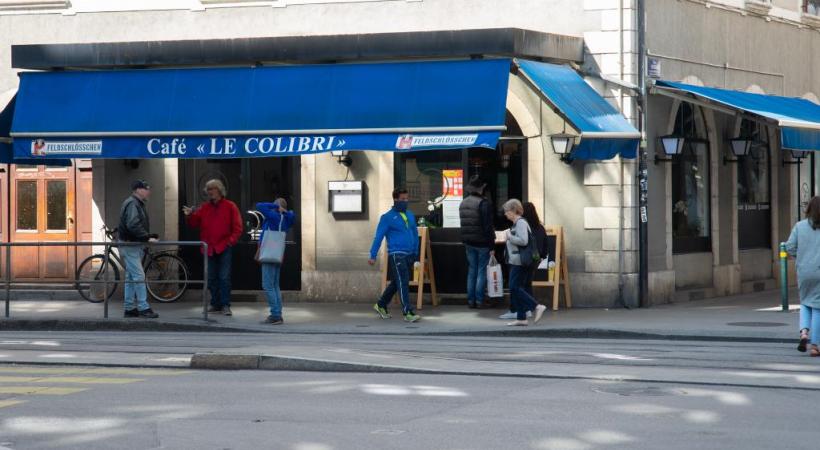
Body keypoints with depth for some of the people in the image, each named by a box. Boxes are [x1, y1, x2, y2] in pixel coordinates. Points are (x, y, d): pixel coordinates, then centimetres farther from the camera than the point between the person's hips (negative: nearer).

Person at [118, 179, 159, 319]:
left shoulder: (138, 204, 17)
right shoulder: (132, 204, -16)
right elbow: (133, 225, -26)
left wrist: (149, 237, 9)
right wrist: (147, 238, -26)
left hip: (135, 245, 11)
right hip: (129, 245, -11)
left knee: (131, 278, 12)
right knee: (139, 276, -13)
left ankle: (129, 308, 16)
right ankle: (143, 308, -15)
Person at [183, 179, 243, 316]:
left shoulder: (230, 206, 1)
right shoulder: (204, 207, 12)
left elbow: (237, 227, -1)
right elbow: (194, 224, 11)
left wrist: (232, 240, -14)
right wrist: (189, 216, -8)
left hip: (224, 247, -5)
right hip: (209, 248, 5)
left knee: (224, 278, -8)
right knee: (211, 278, 8)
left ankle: (225, 305, -6)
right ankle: (216, 304, 16)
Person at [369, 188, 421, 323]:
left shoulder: (410, 215, 13)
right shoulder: (388, 217, -5)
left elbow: (415, 234, 21)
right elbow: (378, 237, -7)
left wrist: (415, 253, 17)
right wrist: (373, 256, -11)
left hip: (409, 255, 7)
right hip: (396, 255, -7)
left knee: (396, 283, 15)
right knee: (402, 283, -11)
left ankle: (381, 305, 31)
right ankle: (408, 312, -12)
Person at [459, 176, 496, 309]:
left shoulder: (463, 203, 10)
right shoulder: (484, 203, -15)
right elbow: (488, 226, -16)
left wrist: (466, 240, 18)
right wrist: (491, 246, -13)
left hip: (469, 243, 7)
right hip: (482, 243, -7)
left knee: (471, 271, 12)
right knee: (482, 271, -1)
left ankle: (471, 300, 12)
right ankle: (479, 300, -2)